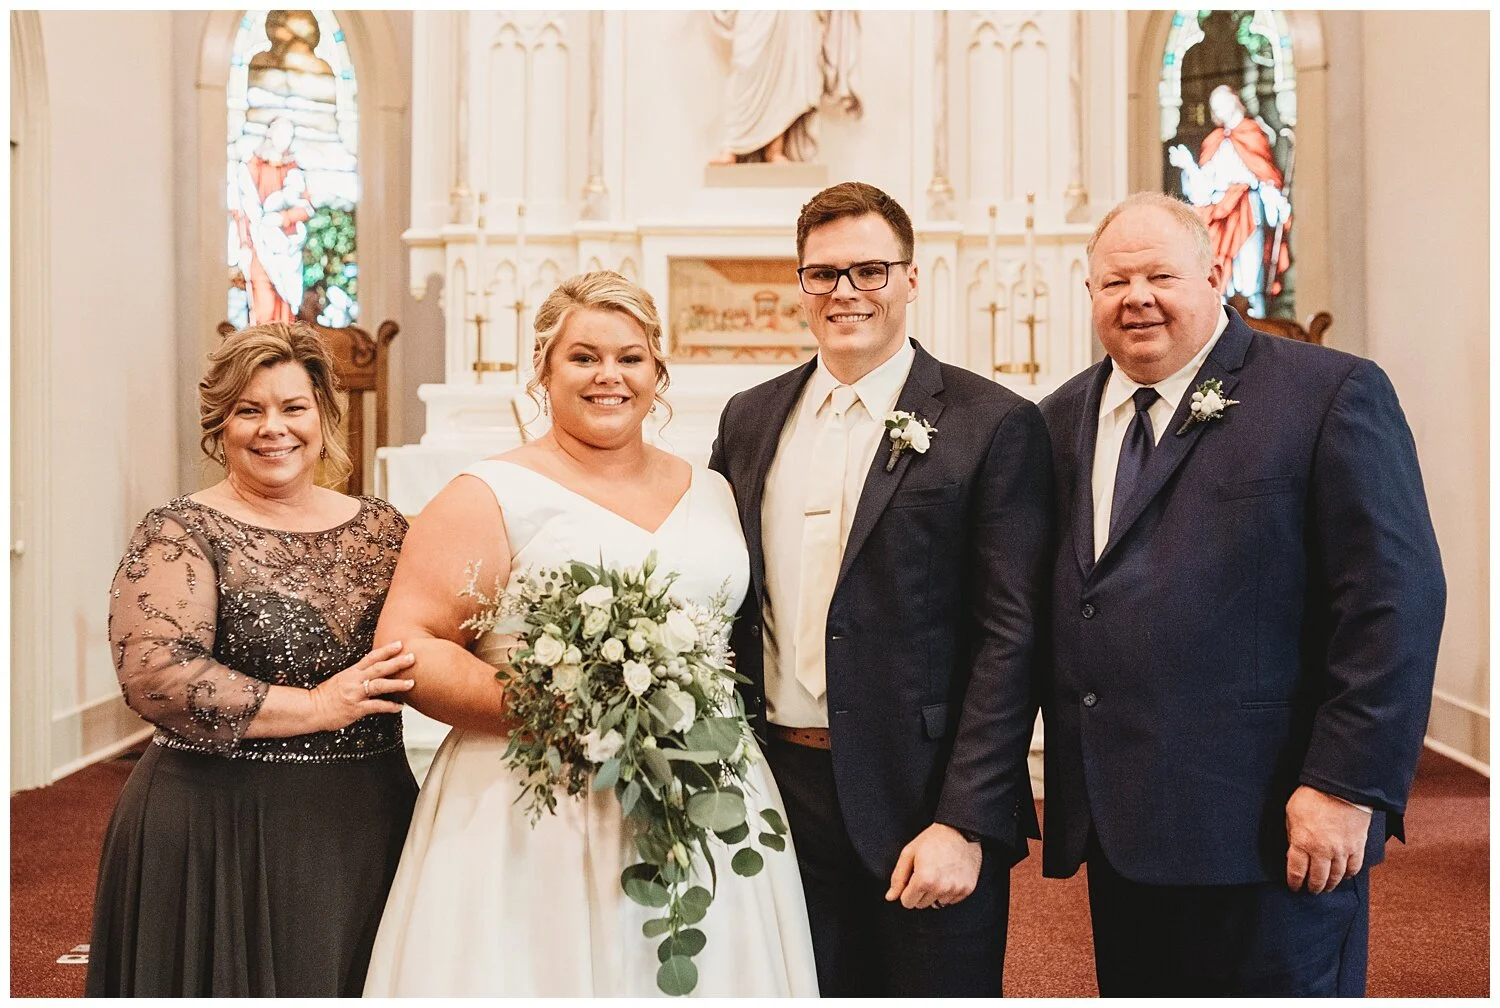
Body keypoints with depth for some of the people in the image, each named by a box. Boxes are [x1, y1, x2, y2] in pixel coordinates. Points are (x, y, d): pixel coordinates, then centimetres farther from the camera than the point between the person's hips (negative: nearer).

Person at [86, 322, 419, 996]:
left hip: (371, 822, 4)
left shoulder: (381, 526, 8)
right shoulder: (183, 532, -6)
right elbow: (154, 674, -19)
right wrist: (317, 706, -19)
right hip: (224, 834, -4)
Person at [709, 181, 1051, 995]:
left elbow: (1009, 639, -10)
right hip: (778, 796, 4)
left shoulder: (992, 425, -6)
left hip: (924, 806, -4)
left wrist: (965, 823, -15)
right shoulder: (749, 419, 9)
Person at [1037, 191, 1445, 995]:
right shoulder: (1063, 419, 11)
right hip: (1118, 830, 6)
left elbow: (1395, 598, -12)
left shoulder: (1332, 395, -6)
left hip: (1272, 834, -5)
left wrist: (1347, 785, -16)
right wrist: (1067, 787, 9)